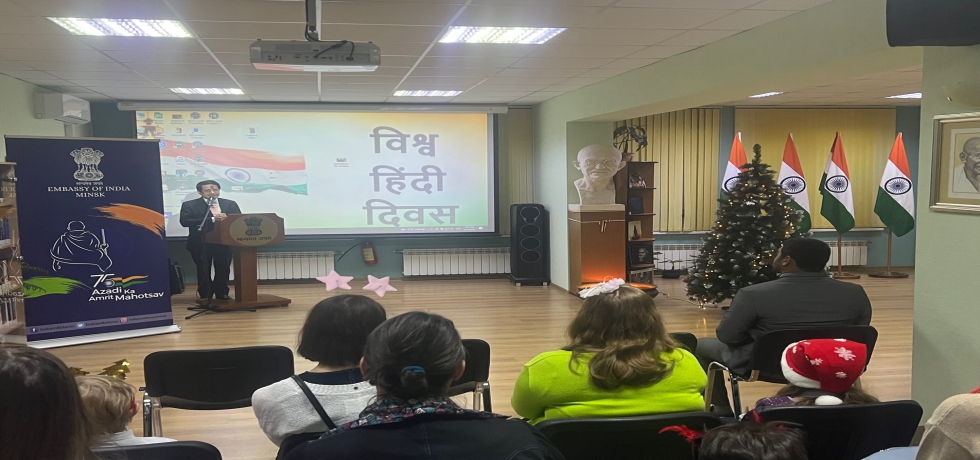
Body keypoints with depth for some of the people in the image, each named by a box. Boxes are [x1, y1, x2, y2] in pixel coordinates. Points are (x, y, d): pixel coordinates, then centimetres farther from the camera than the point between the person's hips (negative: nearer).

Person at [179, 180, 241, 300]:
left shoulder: (231, 204, 8)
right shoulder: (189, 205, -1)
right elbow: (185, 221, -15)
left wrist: (227, 218, -22)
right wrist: (212, 219, -22)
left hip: (224, 242, 2)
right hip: (201, 244, -2)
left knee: (223, 269, 6)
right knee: (204, 271, 6)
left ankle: (222, 294, 19)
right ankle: (205, 296, 16)